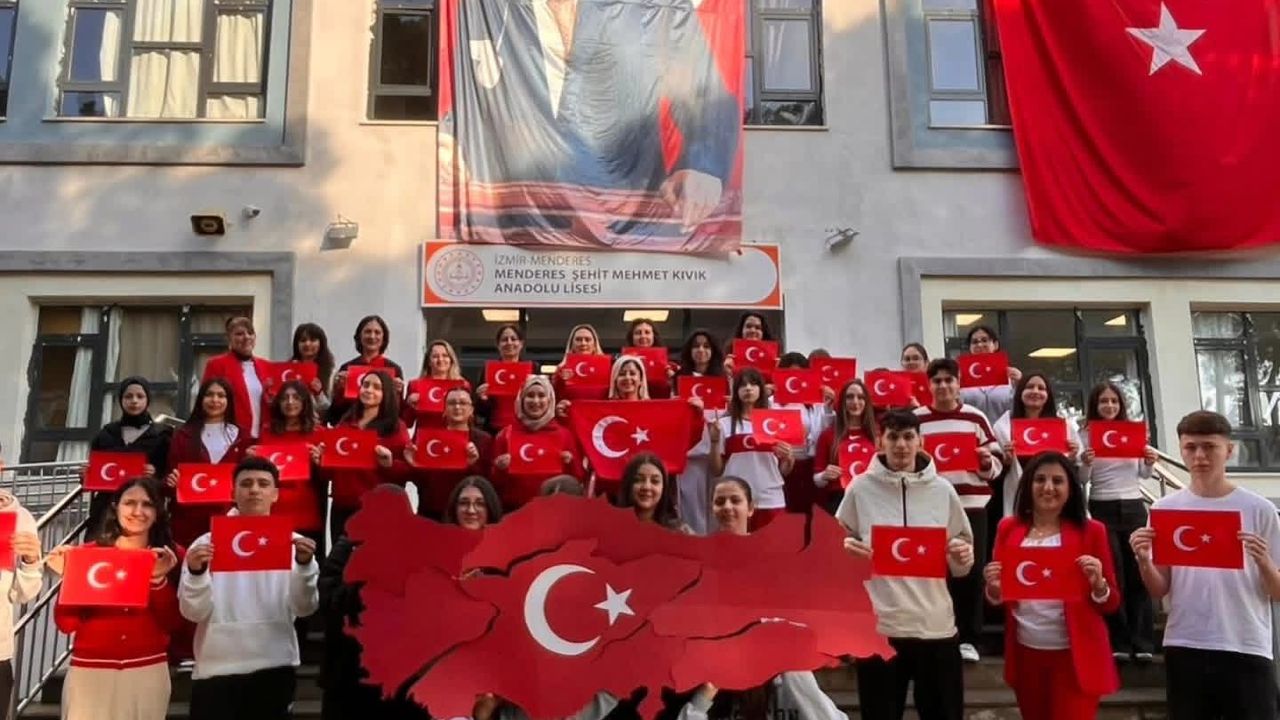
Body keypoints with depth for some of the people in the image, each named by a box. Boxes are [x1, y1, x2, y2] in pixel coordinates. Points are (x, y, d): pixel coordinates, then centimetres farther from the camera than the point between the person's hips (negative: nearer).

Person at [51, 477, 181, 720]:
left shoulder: (171, 557, 1)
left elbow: (173, 624, -5)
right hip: (89, 671, 0)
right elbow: (66, 624, -2)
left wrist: (160, 578, -16)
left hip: (147, 672, 0)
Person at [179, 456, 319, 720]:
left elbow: (304, 608, -6)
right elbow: (194, 612, -3)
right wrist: (196, 573, -20)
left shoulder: (293, 543, 2)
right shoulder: (207, 543, 1)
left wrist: (305, 566, -22)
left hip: (274, 667, 1)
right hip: (215, 669, 0)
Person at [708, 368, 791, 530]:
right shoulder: (724, 424, 5)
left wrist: (788, 458, -9)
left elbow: (784, 471, 11)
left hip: (771, 501, 1)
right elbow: (716, 471, 5)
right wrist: (715, 440, -6)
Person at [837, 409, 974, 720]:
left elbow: (960, 567, 10)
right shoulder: (860, 488, 0)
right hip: (878, 625, -1)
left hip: (935, 625, 1)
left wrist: (963, 557, -11)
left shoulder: (942, 490, 3)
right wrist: (844, 550, -14)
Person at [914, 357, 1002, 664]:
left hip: (971, 505, 1)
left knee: (971, 573, 4)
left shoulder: (976, 417, 7)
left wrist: (986, 462, -13)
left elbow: (996, 463, 8)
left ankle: (968, 639, 16)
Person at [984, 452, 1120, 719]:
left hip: (1075, 657, -3)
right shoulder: (1009, 527, 1)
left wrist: (1098, 584, -21)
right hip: (1025, 653, 3)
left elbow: (1112, 604, -1)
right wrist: (994, 588, -13)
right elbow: (997, 599, 8)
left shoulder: (1091, 531, -5)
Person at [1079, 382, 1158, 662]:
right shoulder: (1086, 435, 0)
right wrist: (1085, 464, -21)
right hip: (1103, 509, -2)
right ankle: (1117, 643, 8)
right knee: (1112, 574, 1)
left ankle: (1142, 643, 11)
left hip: (1134, 507, 3)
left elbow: (1142, 475, 14)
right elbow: (1081, 482, -1)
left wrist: (1150, 463, -6)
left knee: (1138, 572, 3)